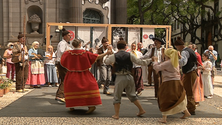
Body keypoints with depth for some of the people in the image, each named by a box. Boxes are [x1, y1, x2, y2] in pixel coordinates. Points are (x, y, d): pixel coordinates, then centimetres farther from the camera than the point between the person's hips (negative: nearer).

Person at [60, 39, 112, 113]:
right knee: (88, 88, 4)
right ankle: (91, 105, -4)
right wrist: (106, 53, 5)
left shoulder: (68, 53, -6)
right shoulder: (85, 53, -9)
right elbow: (97, 57, -5)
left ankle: (71, 106, 16)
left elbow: (62, 63, 5)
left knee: (71, 88, 14)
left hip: (72, 76, 1)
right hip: (84, 76, -1)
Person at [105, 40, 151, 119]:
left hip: (120, 77, -3)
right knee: (132, 95, 20)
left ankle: (116, 115, 9)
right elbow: (139, 62, 2)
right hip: (129, 76, 3)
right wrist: (149, 60, 17)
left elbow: (106, 62, 10)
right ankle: (141, 110, 25)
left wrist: (108, 56, 29)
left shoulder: (114, 56, -5)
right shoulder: (130, 55, -2)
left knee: (117, 96, 9)